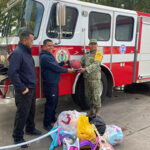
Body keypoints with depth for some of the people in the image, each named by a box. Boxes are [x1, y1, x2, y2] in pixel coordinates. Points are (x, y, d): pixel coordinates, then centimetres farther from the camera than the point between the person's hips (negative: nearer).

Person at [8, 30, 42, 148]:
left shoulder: (27, 52, 11)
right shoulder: (17, 53, -18)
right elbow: (12, 73, -25)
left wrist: (33, 84, 15)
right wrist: (22, 88, -22)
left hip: (32, 88, 9)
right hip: (24, 91, -9)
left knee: (31, 110, 22)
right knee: (22, 114, 2)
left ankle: (30, 129, 41)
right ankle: (18, 138, 18)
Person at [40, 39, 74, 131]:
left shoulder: (50, 55, 14)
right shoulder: (44, 57, -19)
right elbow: (55, 68, -21)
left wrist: (64, 63, 11)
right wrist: (67, 70, -10)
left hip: (54, 83, 10)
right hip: (49, 84, -10)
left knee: (55, 102, 19)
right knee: (50, 103, -2)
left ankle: (53, 119, 36)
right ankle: (47, 124, 11)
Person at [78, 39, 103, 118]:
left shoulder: (98, 54, -5)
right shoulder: (86, 54, 16)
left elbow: (95, 65, -20)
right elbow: (81, 62, 13)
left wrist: (85, 69, -29)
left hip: (95, 78, -6)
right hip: (87, 78, 6)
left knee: (96, 95, -4)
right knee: (88, 95, 13)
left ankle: (97, 112, 10)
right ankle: (91, 110, 30)